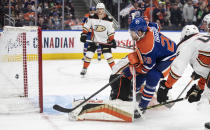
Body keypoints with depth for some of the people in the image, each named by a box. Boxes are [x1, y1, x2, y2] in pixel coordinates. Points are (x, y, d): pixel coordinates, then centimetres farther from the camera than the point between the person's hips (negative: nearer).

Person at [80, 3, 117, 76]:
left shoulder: (108, 20, -11)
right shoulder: (92, 18, -10)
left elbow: (111, 31, -4)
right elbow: (86, 27, 1)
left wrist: (112, 41, -9)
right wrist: (83, 35, -8)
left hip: (105, 41, -1)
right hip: (94, 40, 1)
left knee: (108, 56, -10)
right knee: (88, 55, -1)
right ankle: (84, 69, 17)